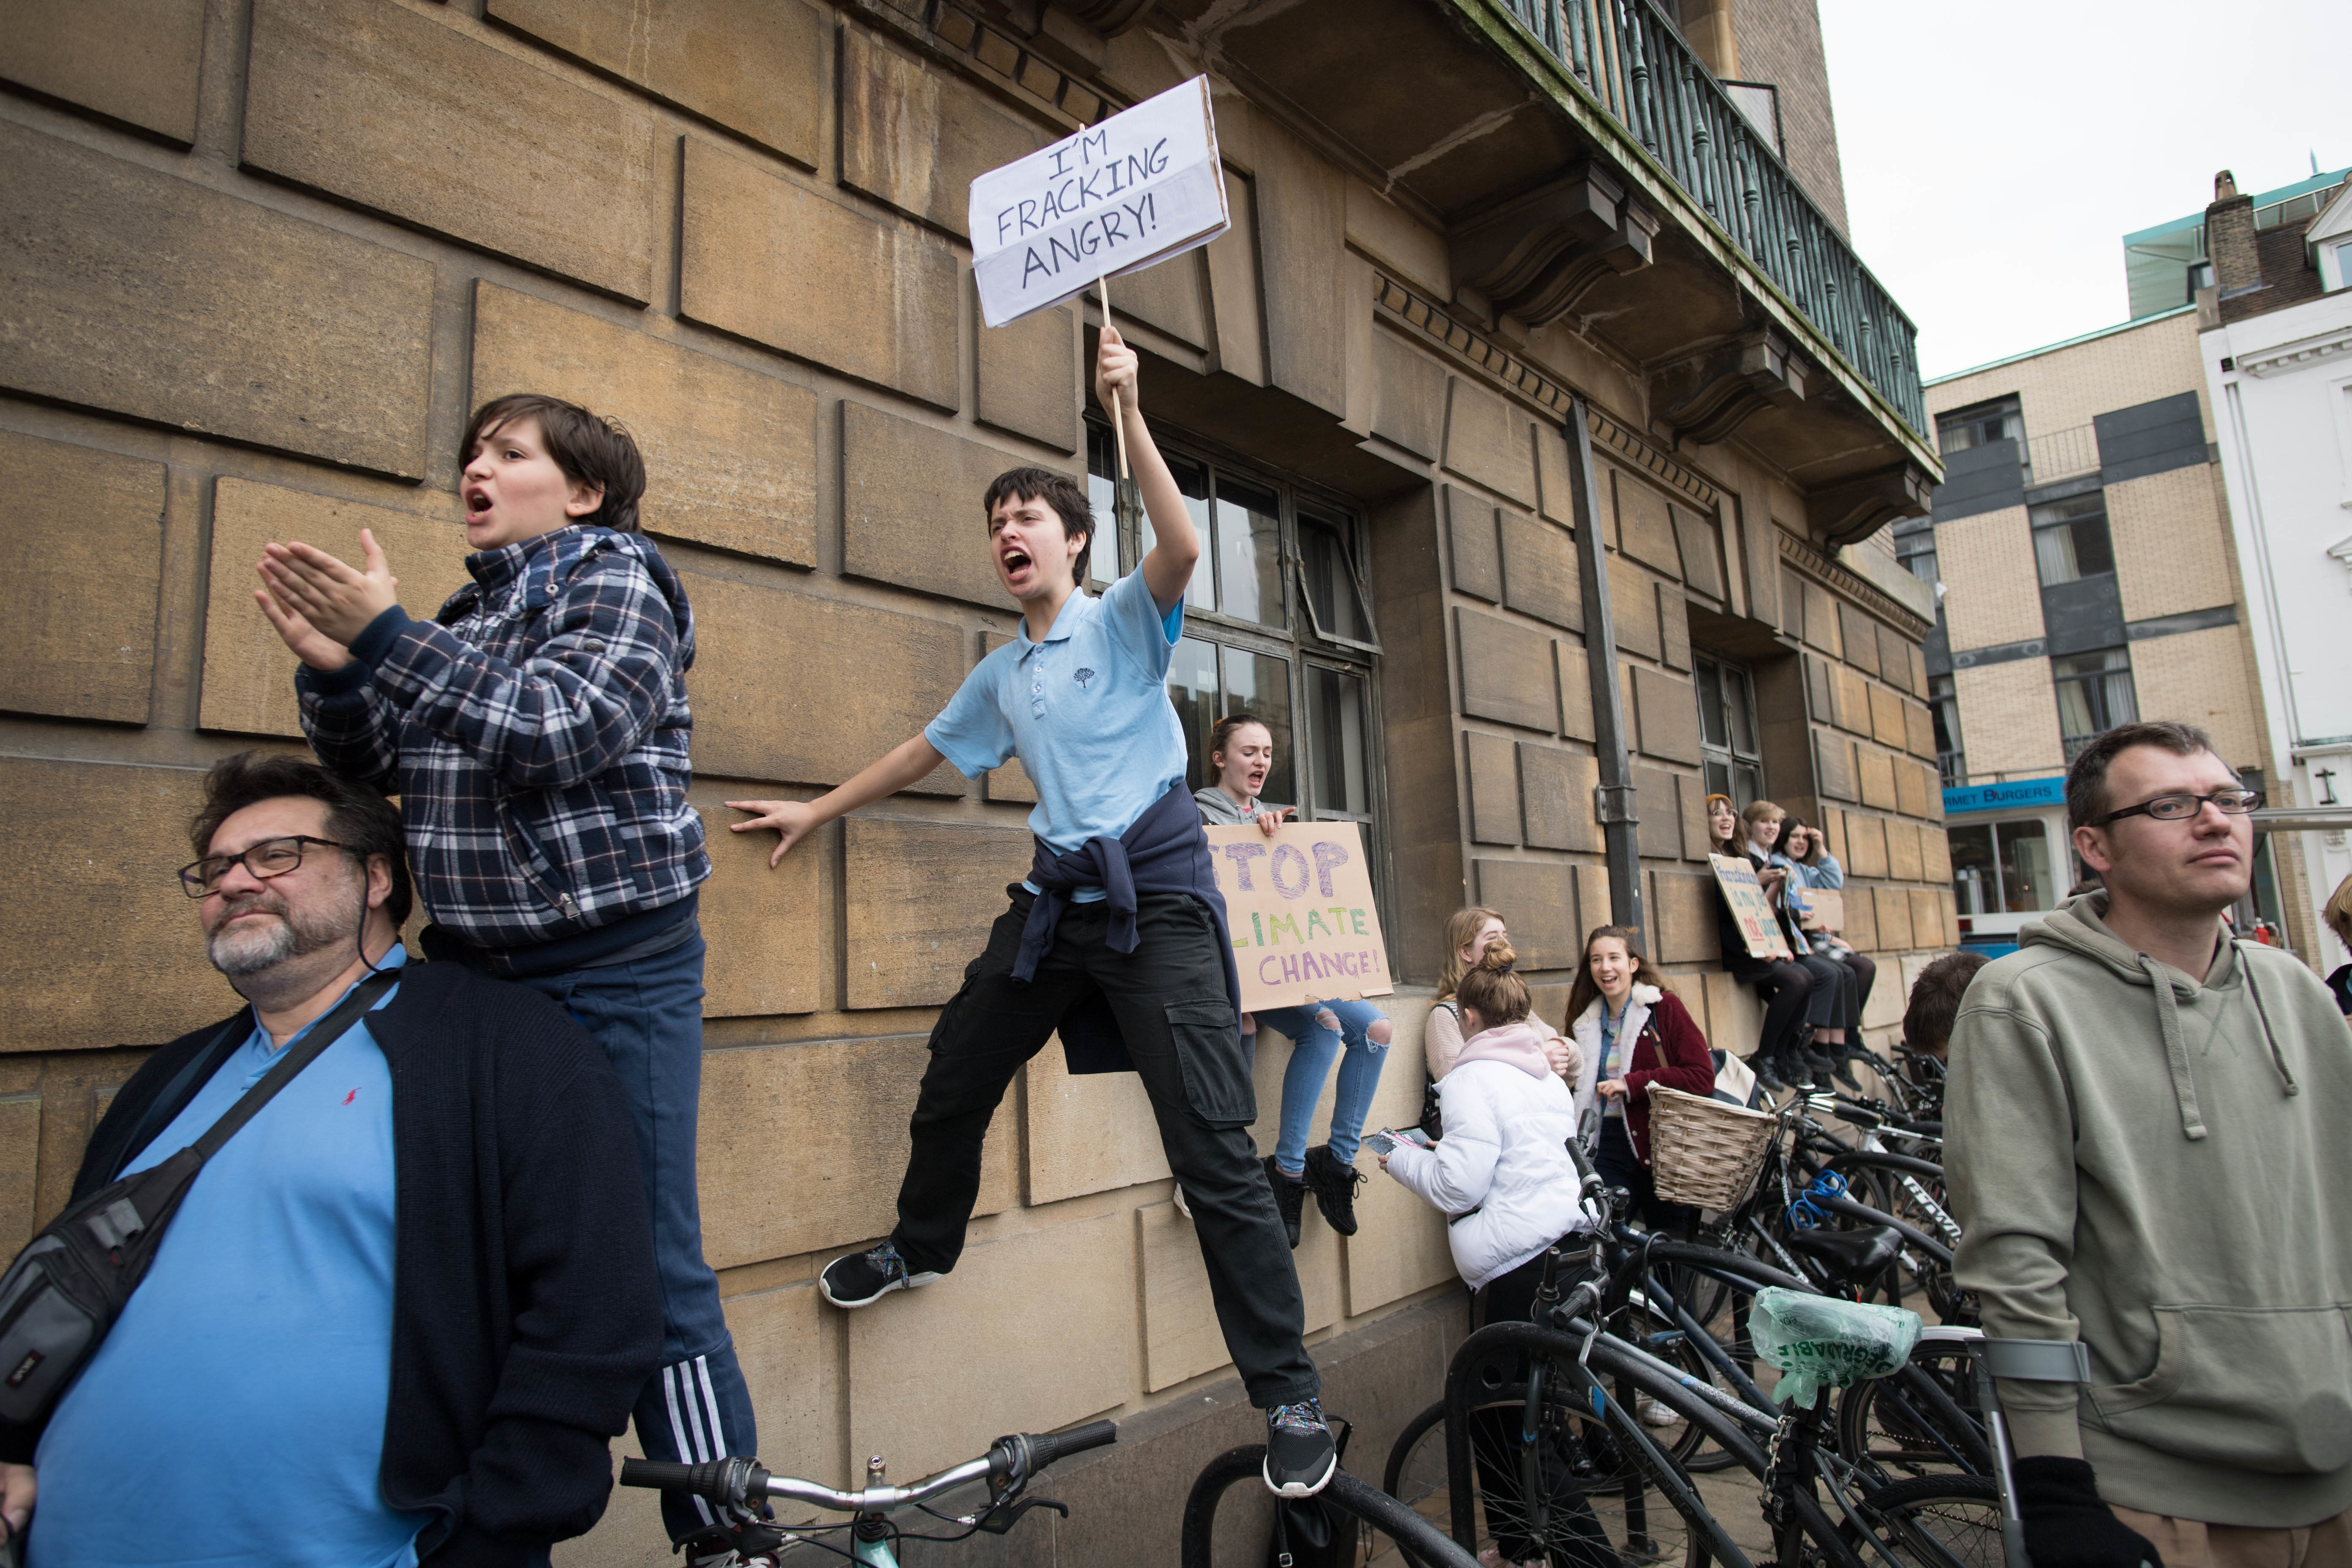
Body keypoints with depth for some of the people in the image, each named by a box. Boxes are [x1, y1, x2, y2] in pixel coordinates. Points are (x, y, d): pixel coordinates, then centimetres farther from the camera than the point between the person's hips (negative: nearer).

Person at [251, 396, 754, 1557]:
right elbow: (374, 771, 16)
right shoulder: (465, 617, 16)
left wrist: (388, 636, -16)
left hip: (615, 977, -7)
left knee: (650, 1274, -5)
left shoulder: (618, 580, -3)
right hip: (473, 971, 7)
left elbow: (564, 729, -19)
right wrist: (334, 666, -2)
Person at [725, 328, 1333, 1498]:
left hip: (1157, 895, -7)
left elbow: (1181, 547, -20)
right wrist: (819, 810, 37)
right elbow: (930, 748, 31)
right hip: (1057, 898, 7)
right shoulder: (1001, 674, 19)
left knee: (1214, 1154, -10)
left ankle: (1290, 1397, 1)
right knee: (951, 1085, 17)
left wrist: (1127, 415, -23)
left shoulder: (1124, 621, 1)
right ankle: (923, 1247, 46)